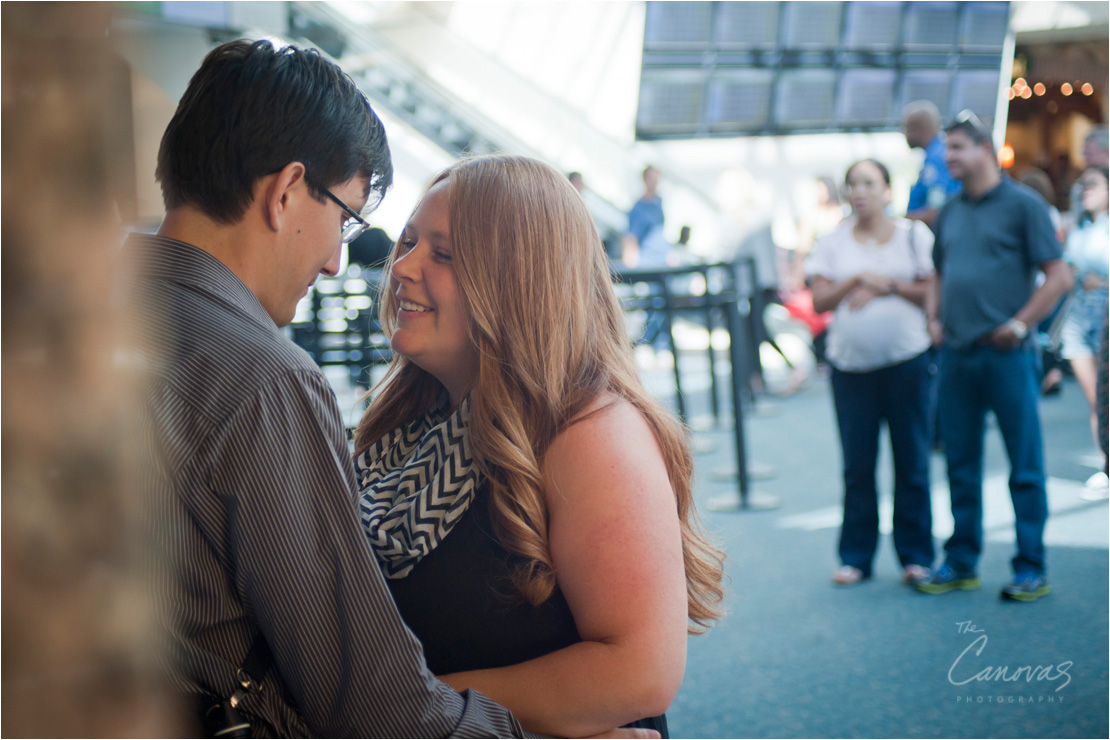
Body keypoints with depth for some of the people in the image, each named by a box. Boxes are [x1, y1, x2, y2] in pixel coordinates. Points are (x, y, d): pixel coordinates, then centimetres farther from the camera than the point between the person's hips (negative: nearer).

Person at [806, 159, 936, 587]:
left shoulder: (914, 235, 6)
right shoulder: (833, 243, 10)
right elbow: (820, 301, 1)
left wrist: (888, 286, -11)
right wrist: (859, 279, -12)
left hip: (908, 362, -1)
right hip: (851, 365, 2)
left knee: (912, 462, 2)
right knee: (857, 466, 4)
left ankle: (916, 556, 12)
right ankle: (855, 557, 13)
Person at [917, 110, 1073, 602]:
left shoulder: (1023, 205, -2)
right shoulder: (950, 213, 15)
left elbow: (1058, 277, -5)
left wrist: (1019, 324, -11)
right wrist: (933, 318, 9)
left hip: (1006, 355, -6)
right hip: (955, 356, 6)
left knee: (1025, 466, 0)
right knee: (960, 465, 11)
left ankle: (1031, 570, 7)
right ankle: (960, 563, 20)